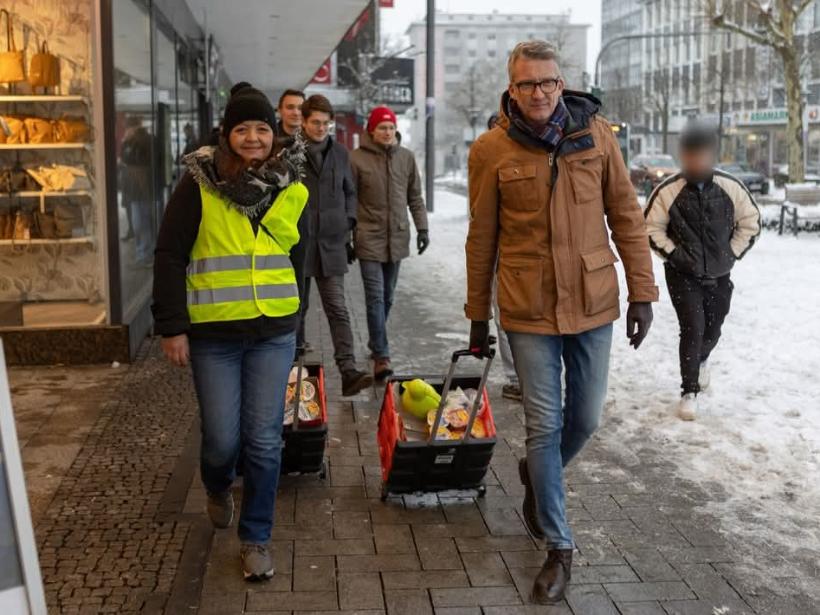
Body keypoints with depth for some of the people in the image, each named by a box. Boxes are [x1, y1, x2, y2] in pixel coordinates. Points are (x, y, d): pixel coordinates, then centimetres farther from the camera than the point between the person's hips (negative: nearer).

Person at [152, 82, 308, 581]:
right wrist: (172, 326, -9)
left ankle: (256, 538, 19)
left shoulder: (290, 188, 4)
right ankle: (218, 488, 40)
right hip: (213, 334, -2)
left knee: (265, 441, 2)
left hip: (274, 333, 2)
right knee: (222, 439, 4)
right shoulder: (199, 185, -7)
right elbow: (170, 257, -5)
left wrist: (295, 318, 17)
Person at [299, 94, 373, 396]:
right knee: (297, 307, 10)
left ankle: (348, 371, -10)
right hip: (297, 243, -2)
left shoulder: (340, 152, 10)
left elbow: (349, 192, 20)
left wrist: (348, 222, 9)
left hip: (331, 243, 2)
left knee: (338, 309, -4)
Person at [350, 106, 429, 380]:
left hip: (397, 237, 4)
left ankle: (376, 343, 30)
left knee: (387, 296, 13)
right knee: (376, 297, -9)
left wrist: (422, 227, 6)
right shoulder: (357, 158, -5)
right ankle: (381, 355, -8)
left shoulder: (406, 157, 7)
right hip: (369, 238, -4)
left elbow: (415, 196, 12)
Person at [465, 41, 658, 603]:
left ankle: (538, 477, 45)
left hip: (594, 303, 2)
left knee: (585, 420, 13)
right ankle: (559, 547, 18)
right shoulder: (491, 150, -5)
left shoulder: (596, 133, -1)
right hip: (529, 309, -2)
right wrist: (478, 317, 6)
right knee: (545, 425, 2)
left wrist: (642, 292, 0)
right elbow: (481, 240, 2)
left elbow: (626, 216, 3)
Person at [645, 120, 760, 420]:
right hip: (682, 274, -3)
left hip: (718, 274, 3)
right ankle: (689, 392, 1)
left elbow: (750, 222, 3)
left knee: (712, 329, 15)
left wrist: (732, 253, -3)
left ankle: (701, 359, 51)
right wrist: (673, 253, -11)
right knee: (692, 327, -12)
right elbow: (651, 227, -5)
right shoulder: (668, 190, -17)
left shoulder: (731, 187, -11)